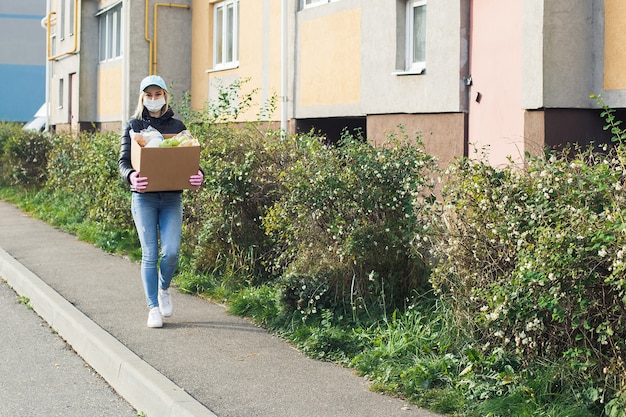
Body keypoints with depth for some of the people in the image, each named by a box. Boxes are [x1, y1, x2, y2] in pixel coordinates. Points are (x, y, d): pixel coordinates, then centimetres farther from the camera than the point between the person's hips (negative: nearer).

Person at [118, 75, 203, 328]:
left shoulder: (176, 126, 10)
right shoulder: (133, 126, 6)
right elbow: (123, 161, 1)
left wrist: (198, 174, -14)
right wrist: (131, 176, -22)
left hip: (172, 198, 1)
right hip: (144, 197, -1)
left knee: (171, 251, -9)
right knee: (150, 254, -2)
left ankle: (164, 289, 22)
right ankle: (153, 308, 9)